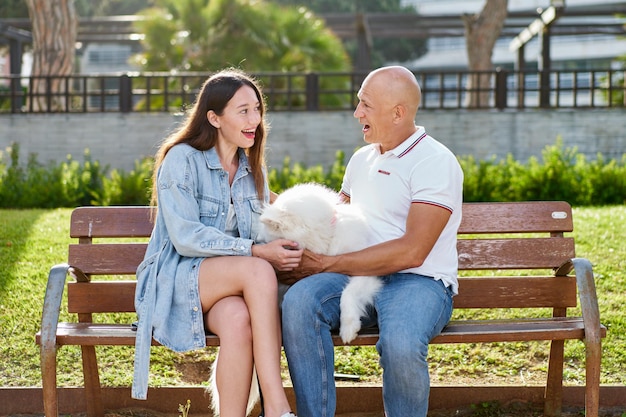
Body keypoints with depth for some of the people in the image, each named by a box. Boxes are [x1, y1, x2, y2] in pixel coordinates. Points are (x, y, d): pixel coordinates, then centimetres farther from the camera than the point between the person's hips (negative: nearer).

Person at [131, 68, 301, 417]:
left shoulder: (253, 168, 13)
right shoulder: (182, 160, -7)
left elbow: (260, 235, 14)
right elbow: (185, 238, -16)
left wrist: (281, 251, -11)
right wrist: (256, 252, -23)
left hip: (233, 284, 4)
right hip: (177, 280, -4)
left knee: (238, 319, -35)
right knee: (257, 271, -34)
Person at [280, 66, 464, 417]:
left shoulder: (435, 161, -5)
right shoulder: (361, 159, 20)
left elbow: (411, 252, -15)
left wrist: (327, 264, -14)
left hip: (419, 281, -5)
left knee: (400, 345, -38)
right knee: (299, 300, -27)